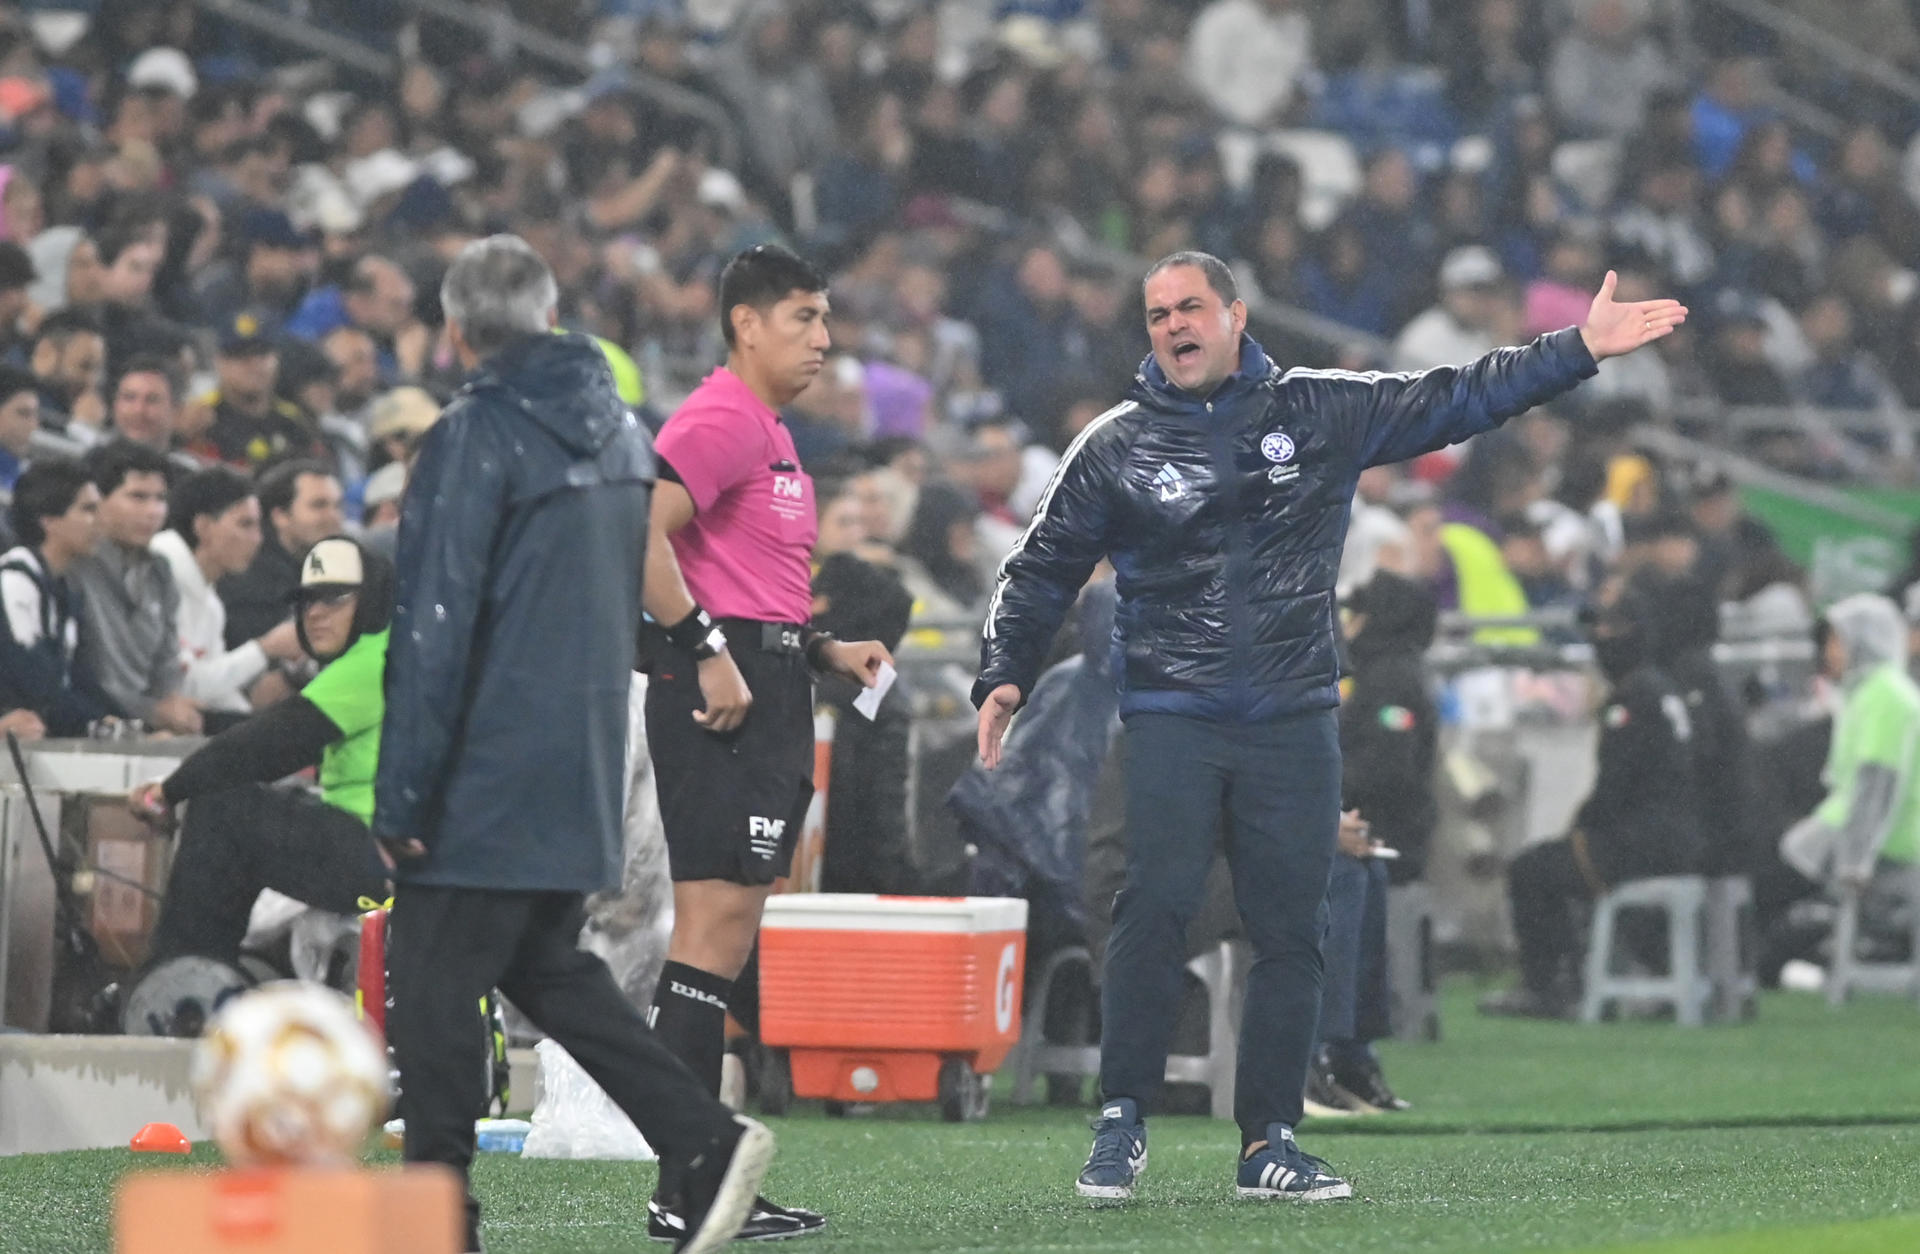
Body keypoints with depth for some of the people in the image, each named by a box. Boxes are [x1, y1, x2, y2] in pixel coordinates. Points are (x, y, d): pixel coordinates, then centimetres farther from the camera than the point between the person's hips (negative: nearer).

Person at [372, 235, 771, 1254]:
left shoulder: (476, 439, -13)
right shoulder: (619, 432, 12)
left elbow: (437, 624, -16)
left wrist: (402, 789, -15)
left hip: (489, 773, -8)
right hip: (584, 771, 8)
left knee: (432, 980, -1)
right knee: (546, 967, 18)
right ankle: (706, 1143, 7)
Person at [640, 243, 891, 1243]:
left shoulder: (770, 435, 22)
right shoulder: (723, 418, -10)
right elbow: (638, 534, -23)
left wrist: (825, 653, 20)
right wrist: (710, 653, -23)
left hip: (761, 691, 11)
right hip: (720, 695, -11)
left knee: (728, 929, 10)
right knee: (715, 925, -12)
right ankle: (684, 1191, -13)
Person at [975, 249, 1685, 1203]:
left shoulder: (1320, 412, 7)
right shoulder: (1115, 447, 5)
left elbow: (1453, 401, 9)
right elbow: (1041, 571, 11)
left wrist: (1580, 349, 4)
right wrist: (1004, 677, 0)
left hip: (1295, 723, 2)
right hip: (1171, 720, -2)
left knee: (1291, 932, 2)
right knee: (1154, 908, -16)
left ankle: (1269, 1142, 10)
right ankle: (1121, 1124, -7)